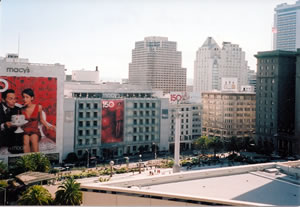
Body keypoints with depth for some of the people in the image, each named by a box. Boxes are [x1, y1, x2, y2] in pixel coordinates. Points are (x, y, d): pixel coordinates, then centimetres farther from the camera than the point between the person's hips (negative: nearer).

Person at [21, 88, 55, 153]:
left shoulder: (38, 107, 1)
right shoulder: (21, 109, 0)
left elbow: (41, 119, 14)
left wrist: (48, 126, 0)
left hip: (35, 131, 0)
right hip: (24, 131, 0)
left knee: (34, 139, -33)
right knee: (26, 140, -33)